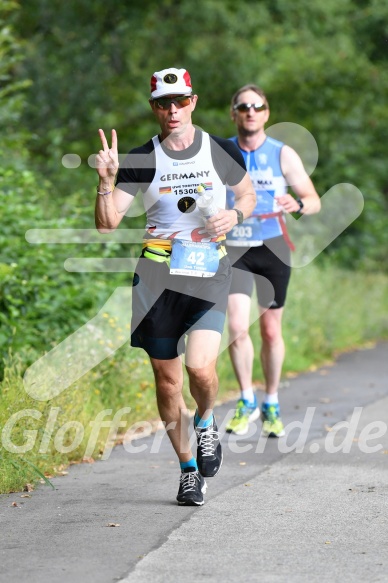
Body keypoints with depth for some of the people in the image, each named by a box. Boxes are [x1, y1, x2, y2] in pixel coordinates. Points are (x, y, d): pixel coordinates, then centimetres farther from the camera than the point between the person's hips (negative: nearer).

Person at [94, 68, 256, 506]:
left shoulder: (222, 152, 1)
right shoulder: (140, 160, 0)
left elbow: (248, 195, 18)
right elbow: (106, 225, -4)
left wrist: (234, 215, -4)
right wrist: (106, 182, -21)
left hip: (210, 272, -1)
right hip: (157, 276, 1)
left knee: (200, 367, -21)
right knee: (167, 378, 5)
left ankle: (206, 421, 14)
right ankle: (188, 469, 22)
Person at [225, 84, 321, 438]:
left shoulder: (283, 155, -2)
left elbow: (314, 201, -3)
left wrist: (298, 204, -25)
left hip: (272, 248, 0)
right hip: (234, 249, 0)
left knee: (271, 330, 5)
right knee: (237, 326, -13)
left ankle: (271, 406, 22)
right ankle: (247, 402, 5)